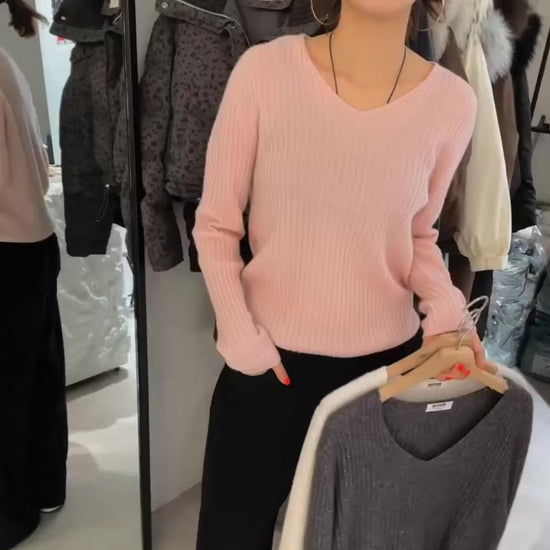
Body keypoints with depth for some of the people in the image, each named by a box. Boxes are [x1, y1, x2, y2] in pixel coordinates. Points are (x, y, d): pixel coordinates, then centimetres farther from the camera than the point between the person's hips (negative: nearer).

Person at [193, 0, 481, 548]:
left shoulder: (451, 101, -7)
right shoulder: (264, 70, -13)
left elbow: (419, 235, 7)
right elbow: (215, 224, -4)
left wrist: (445, 309, -10)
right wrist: (241, 337, -11)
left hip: (386, 362, 2)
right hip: (268, 360, -1)